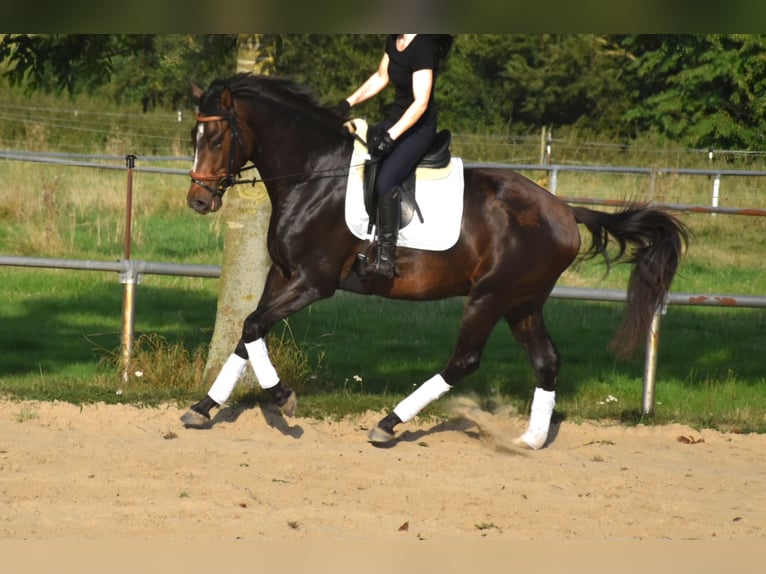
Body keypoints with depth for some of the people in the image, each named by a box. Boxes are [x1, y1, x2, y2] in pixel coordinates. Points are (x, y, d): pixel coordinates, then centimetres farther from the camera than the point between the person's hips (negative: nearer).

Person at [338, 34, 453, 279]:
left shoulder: (423, 47, -23)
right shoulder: (394, 41, 4)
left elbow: (421, 103, -27)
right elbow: (380, 77, 21)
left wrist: (391, 136, -33)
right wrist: (349, 103, 13)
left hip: (419, 128, -10)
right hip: (395, 119, 10)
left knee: (385, 180, -27)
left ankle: (386, 258, -24)